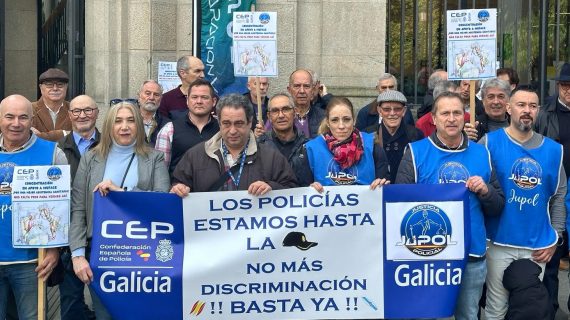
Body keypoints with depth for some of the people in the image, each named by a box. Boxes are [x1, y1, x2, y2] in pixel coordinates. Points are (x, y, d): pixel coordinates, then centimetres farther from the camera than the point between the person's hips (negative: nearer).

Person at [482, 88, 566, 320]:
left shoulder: (553, 150, 3)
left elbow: (559, 196, 9)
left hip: (538, 246, 3)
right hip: (499, 242, -3)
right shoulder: (490, 142, -7)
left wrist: (556, 237, 5)